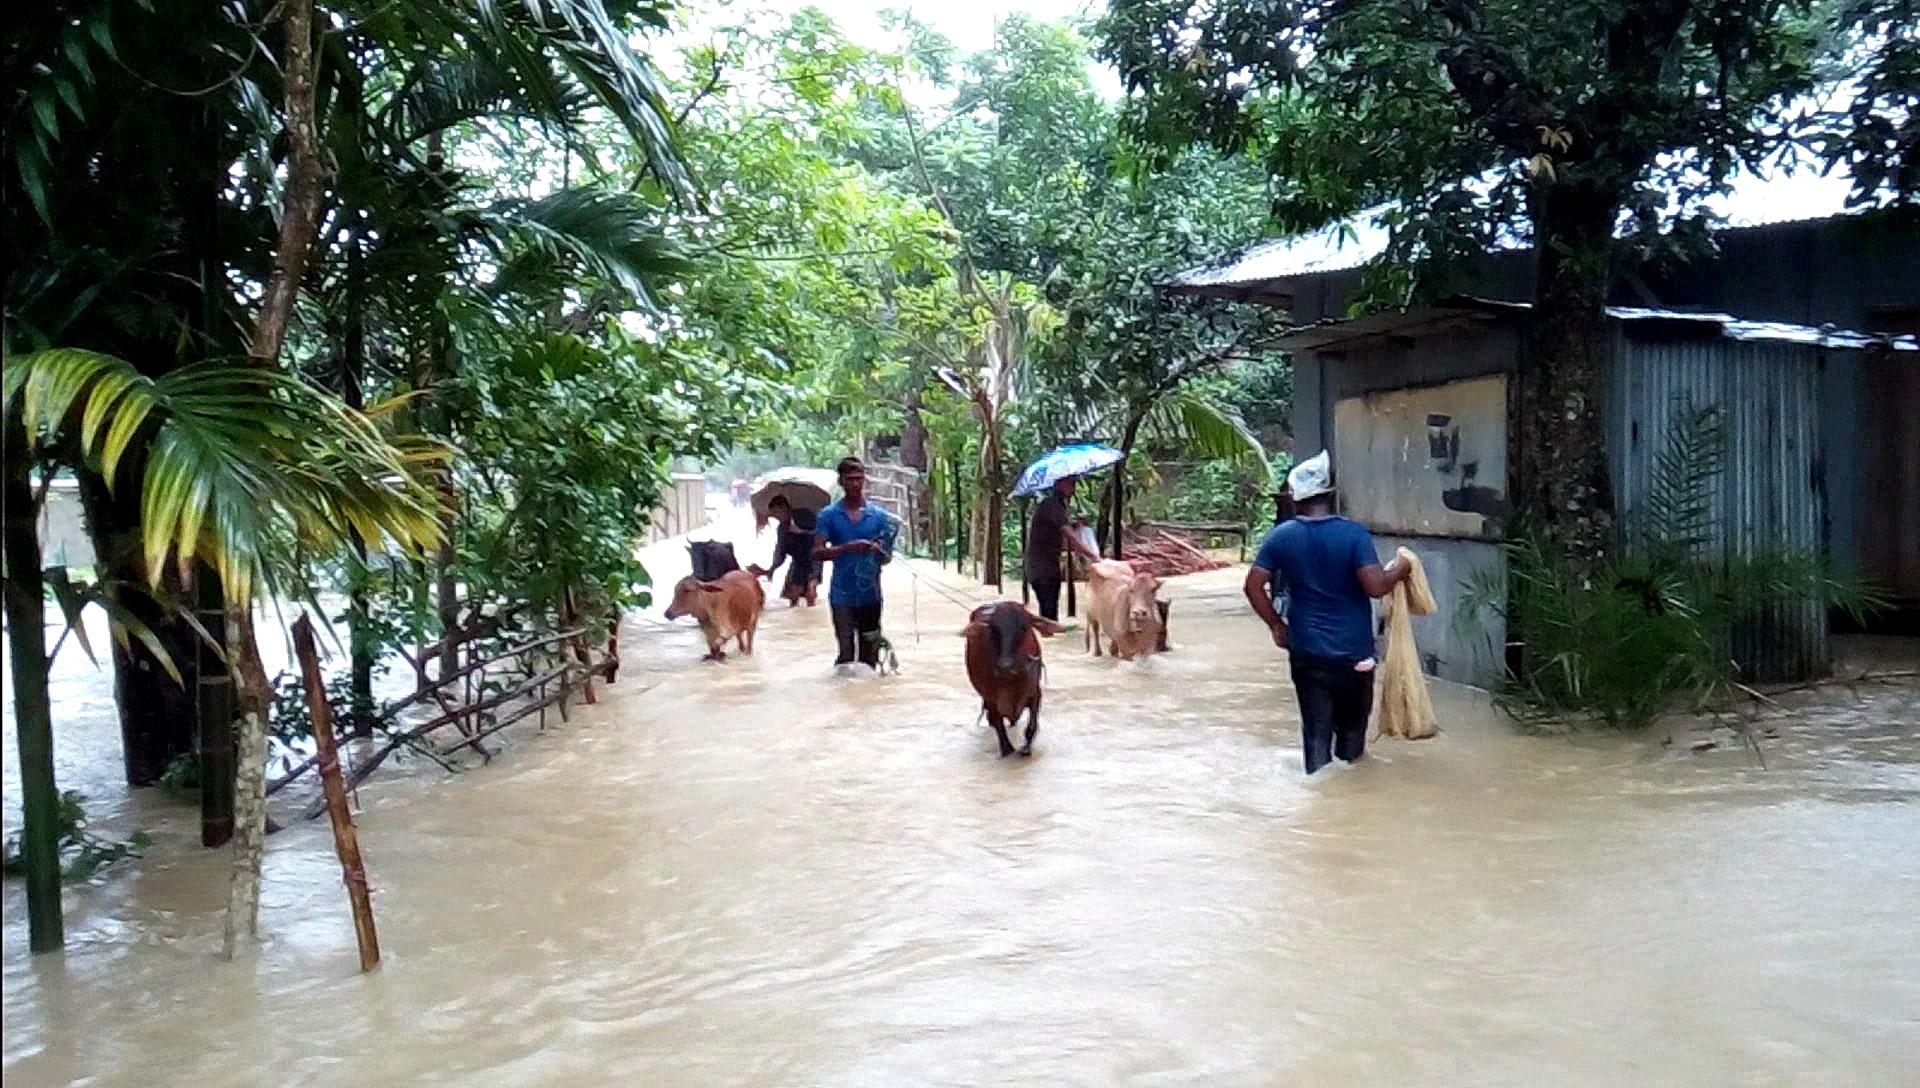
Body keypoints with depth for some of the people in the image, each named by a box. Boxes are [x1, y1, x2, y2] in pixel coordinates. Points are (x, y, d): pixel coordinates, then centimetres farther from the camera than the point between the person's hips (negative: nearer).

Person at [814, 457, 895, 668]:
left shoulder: (879, 516, 5)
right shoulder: (829, 515, 1)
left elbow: (887, 557, 7)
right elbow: (817, 552, -8)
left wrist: (878, 551, -17)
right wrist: (848, 548, -23)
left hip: (871, 595, 2)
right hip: (842, 596, -2)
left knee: (869, 655, 7)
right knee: (846, 654, -3)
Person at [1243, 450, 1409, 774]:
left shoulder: (1281, 536, -2)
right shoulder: (1354, 534, -11)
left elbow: (1254, 586, -3)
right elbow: (1375, 586, -19)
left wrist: (1277, 624, 9)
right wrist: (1397, 572, 1)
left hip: (1306, 654, 2)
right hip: (1353, 653, -1)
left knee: (1316, 733, 8)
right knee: (1352, 732, 17)